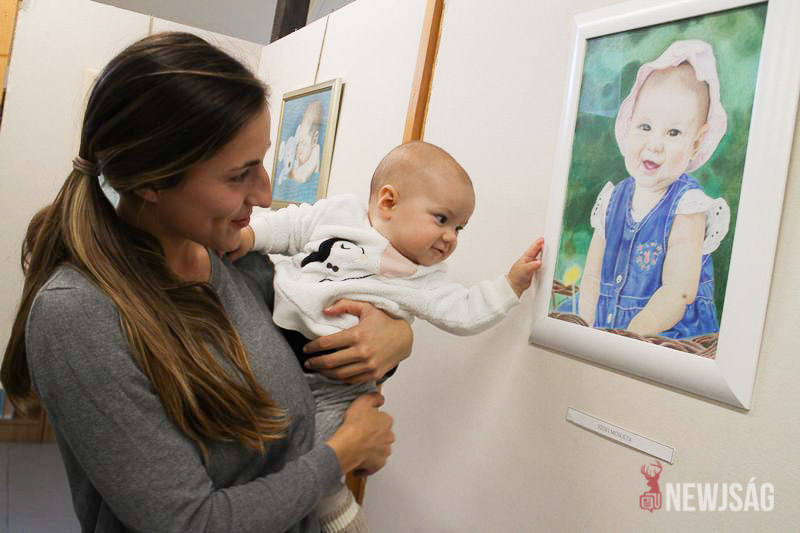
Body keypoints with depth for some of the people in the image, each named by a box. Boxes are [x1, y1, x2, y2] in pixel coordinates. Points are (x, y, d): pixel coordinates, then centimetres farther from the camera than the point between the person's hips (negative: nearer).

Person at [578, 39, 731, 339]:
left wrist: (627, 337, -19)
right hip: (606, 331, 5)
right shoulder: (612, 200, 4)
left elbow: (678, 293, -17)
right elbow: (592, 277, 5)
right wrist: (589, 331, -7)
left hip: (673, 339, -5)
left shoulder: (687, 208, -10)